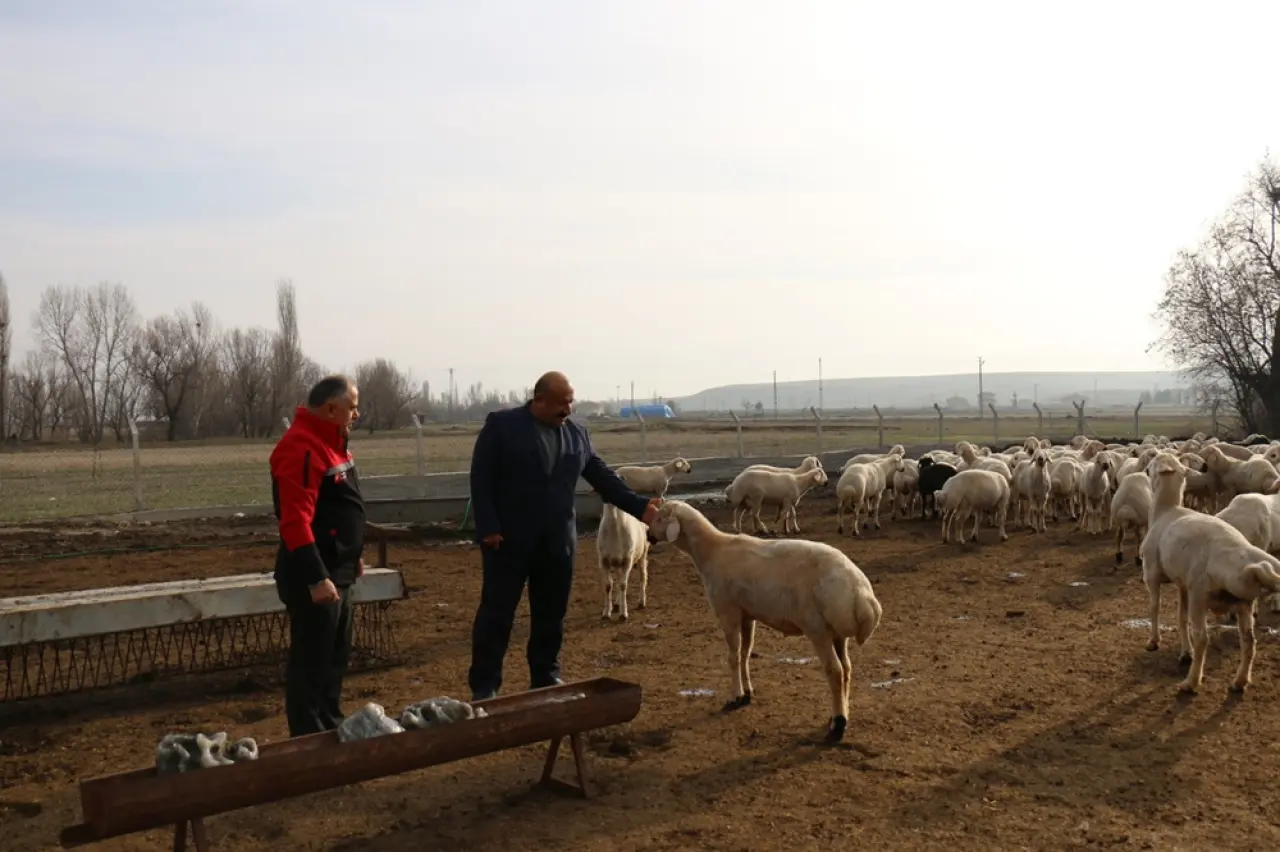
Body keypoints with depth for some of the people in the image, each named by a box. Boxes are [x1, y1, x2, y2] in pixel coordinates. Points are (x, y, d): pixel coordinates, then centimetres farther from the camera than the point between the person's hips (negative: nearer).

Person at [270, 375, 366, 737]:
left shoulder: (330, 441, 13)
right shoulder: (302, 448, -20)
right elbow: (296, 520, -27)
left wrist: (351, 557, 23)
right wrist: (315, 577, -29)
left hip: (336, 572, 11)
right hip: (314, 577, -11)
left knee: (335, 656, 19)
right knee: (312, 662, -3)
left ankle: (330, 730, 31)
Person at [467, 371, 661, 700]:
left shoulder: (577, 434, 8)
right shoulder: (501, 425, -6)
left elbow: (603, 477, 8)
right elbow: (481, 478, -8)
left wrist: (639, 506, -3)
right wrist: (488, 527, -15)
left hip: (556, 541, 4)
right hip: (508, 538, -4)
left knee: (551, 616, 10)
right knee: (496, 613, 1)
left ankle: (546, 680, 22)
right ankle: (484, 688, 8)